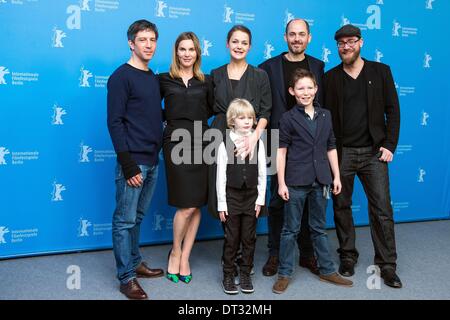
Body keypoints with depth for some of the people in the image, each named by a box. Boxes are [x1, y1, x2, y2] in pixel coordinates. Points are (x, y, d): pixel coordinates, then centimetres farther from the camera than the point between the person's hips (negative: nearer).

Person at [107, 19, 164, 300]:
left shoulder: (154, 78, 14)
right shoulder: (121, 77, -8)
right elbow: (115, 122, -13)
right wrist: (128, 165, -17)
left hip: (152, 161, 7)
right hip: (134, 161, -7)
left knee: (138, 217, 17)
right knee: (125, 220, 1)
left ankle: (135, 262, 30)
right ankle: (127, 277, 10)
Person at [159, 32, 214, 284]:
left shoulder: (206, 81, 11)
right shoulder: (164, 80, 5)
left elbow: (213, 110, 12)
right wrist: (171, 118, -1)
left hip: (201, 144, 3)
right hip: (177, 143, -3)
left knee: (196, 206, 4)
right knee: (187, 206, -8)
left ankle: (185, 258, 17)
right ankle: (175, 252, 15)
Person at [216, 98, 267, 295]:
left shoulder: (258, 143, 1)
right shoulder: (225, 144, -6)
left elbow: (262, 173, 4)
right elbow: (221, 176, -5)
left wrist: (260, 199, 1)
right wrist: (221, 203, -6)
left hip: (251, 196, 2)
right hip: (232, 196, -2)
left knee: (249, 238, 8)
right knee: (231, 238, 5)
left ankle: (245, 275, 22)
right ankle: (228, 276, 18)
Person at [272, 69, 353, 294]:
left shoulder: (325, 116, 8)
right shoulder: (288, 118, -4)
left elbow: (331, 148, 12)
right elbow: (281, 151, -6)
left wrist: (336, 176, 9)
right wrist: (281, 183, -9)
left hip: (320, 181, 4)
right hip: (295, 181, -3)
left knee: (319, 228, 15)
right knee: (291, 229, 6)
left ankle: (327, 270, 27)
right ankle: (284, 273, 17)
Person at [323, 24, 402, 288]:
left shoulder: (381, 71, 6)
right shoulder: (331, 78, 6)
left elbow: (393, 110, 4)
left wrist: (389, 145, -4)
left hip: (373, 151, 0)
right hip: (341, 152, 1)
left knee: (382, 209, -1)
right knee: (342, 207, 7)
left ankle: (387, 265, 9)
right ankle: (348, 257, 23)